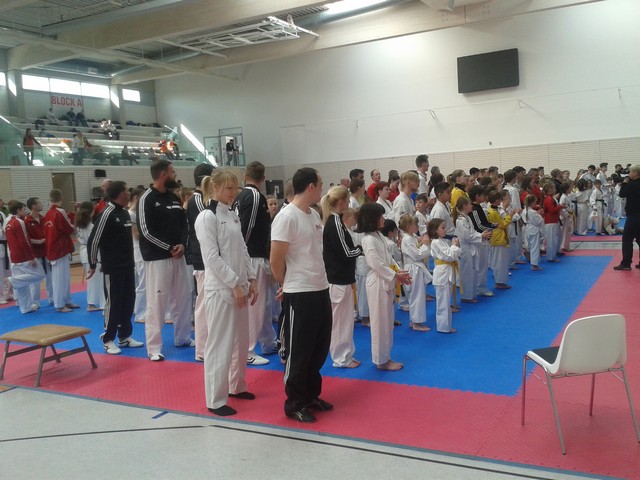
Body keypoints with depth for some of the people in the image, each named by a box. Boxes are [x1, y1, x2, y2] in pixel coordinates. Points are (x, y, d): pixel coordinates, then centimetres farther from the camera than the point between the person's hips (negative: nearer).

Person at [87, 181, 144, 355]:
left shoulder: (125, 213, 9)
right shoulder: (107, 214, -15)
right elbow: (93, 241, -13)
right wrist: (92, 265, -7)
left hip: (128, 266, 8)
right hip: (113, 267, -8)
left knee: (128, 301, 12)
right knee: (113, 303, 0)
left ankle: (124, 336, 24)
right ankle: (108, 339, 14)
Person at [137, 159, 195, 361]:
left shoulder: (174, 198, 12)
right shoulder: (147, 199, -10)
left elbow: (184, 224, 14)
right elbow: (146, 232, -15)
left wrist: (182, 244, -5)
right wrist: (170, 248, -14)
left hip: (178, 256, 8)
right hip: (157, 258, -8)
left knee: (183, 298, 15)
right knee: (157, 302, -5)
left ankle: (182, 337, 30)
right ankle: (154, 347, 5)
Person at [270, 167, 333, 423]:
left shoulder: (314, 215, 10)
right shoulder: (287, 217, -16)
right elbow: (276, 261, -14)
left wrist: (320, 281, 11)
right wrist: (288, 285, 0)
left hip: (321, 290, 8)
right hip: (299, 295, -8)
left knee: (319, 348, 17)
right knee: (298, 352, 4)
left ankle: (311, 396, 33)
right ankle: (295, 404, 19)